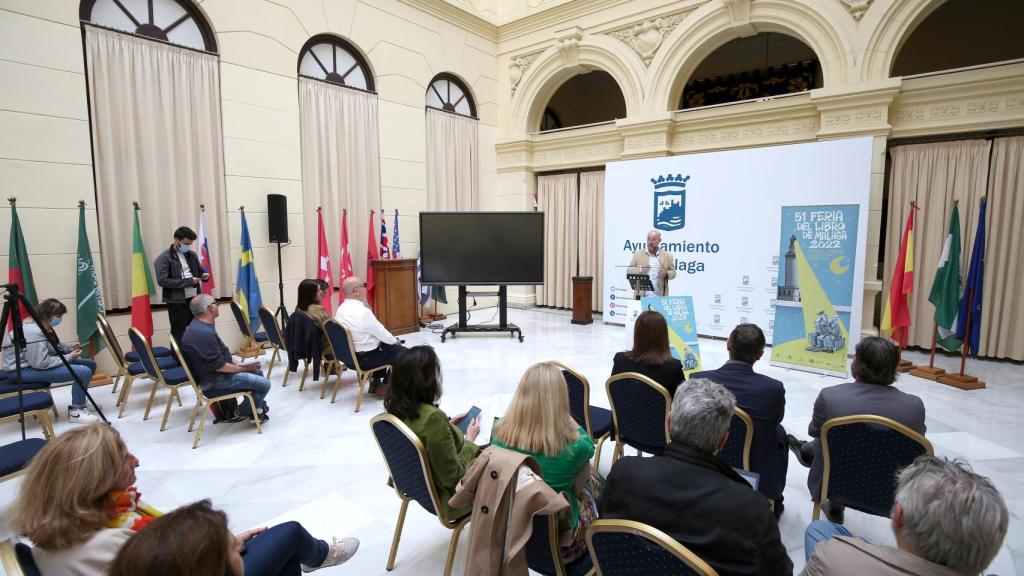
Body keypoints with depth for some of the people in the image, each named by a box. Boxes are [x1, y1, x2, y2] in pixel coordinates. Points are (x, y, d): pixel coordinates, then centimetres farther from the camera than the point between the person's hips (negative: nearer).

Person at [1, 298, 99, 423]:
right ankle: (75, 411, -8)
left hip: (35, 362, 11)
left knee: (90, 365, 8)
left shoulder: (41, 325, 4)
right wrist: (69, 357, -19)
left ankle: (80, 403, 22)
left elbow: (51, 346, 19)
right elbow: (41, 363, -29)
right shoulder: (33, 332, -27)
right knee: (84, 372, -25)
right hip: (23, 370, -11)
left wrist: (68, 348, 0)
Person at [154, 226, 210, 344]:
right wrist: (188, 281, -20)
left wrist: (204, 275, -1)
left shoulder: (192, 255, 11)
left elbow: (199, 270, 24)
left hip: (194, 299, 6)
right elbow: (162, 281, -18)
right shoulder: (164, 258, -9)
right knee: (179, 335, 3)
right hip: (177, 302, -6)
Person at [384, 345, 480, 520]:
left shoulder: (395, 408, -12)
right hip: (445, 496, -7)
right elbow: (453, 477, -28)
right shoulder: (433, 417, -36)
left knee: (481, 451, 23)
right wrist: (469, 440, -15)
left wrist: (447, 425, 4)